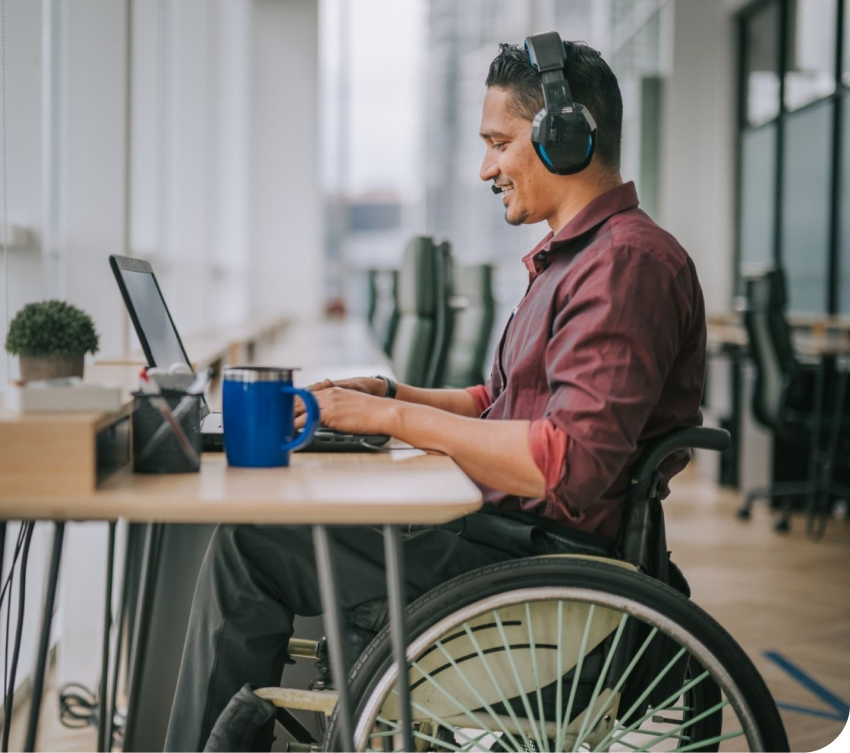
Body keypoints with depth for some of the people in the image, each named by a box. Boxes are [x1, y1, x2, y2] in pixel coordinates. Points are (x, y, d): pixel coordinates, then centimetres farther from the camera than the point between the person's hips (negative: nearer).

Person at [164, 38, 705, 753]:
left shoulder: (627, 261, -17)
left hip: (538, 557, -11)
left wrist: (396, 418, -19)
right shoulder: (575, 257, 18)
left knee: (248, 546, -12)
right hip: (506, 529, 11)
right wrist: (386, 393, 10)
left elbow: (571, 465, -27)